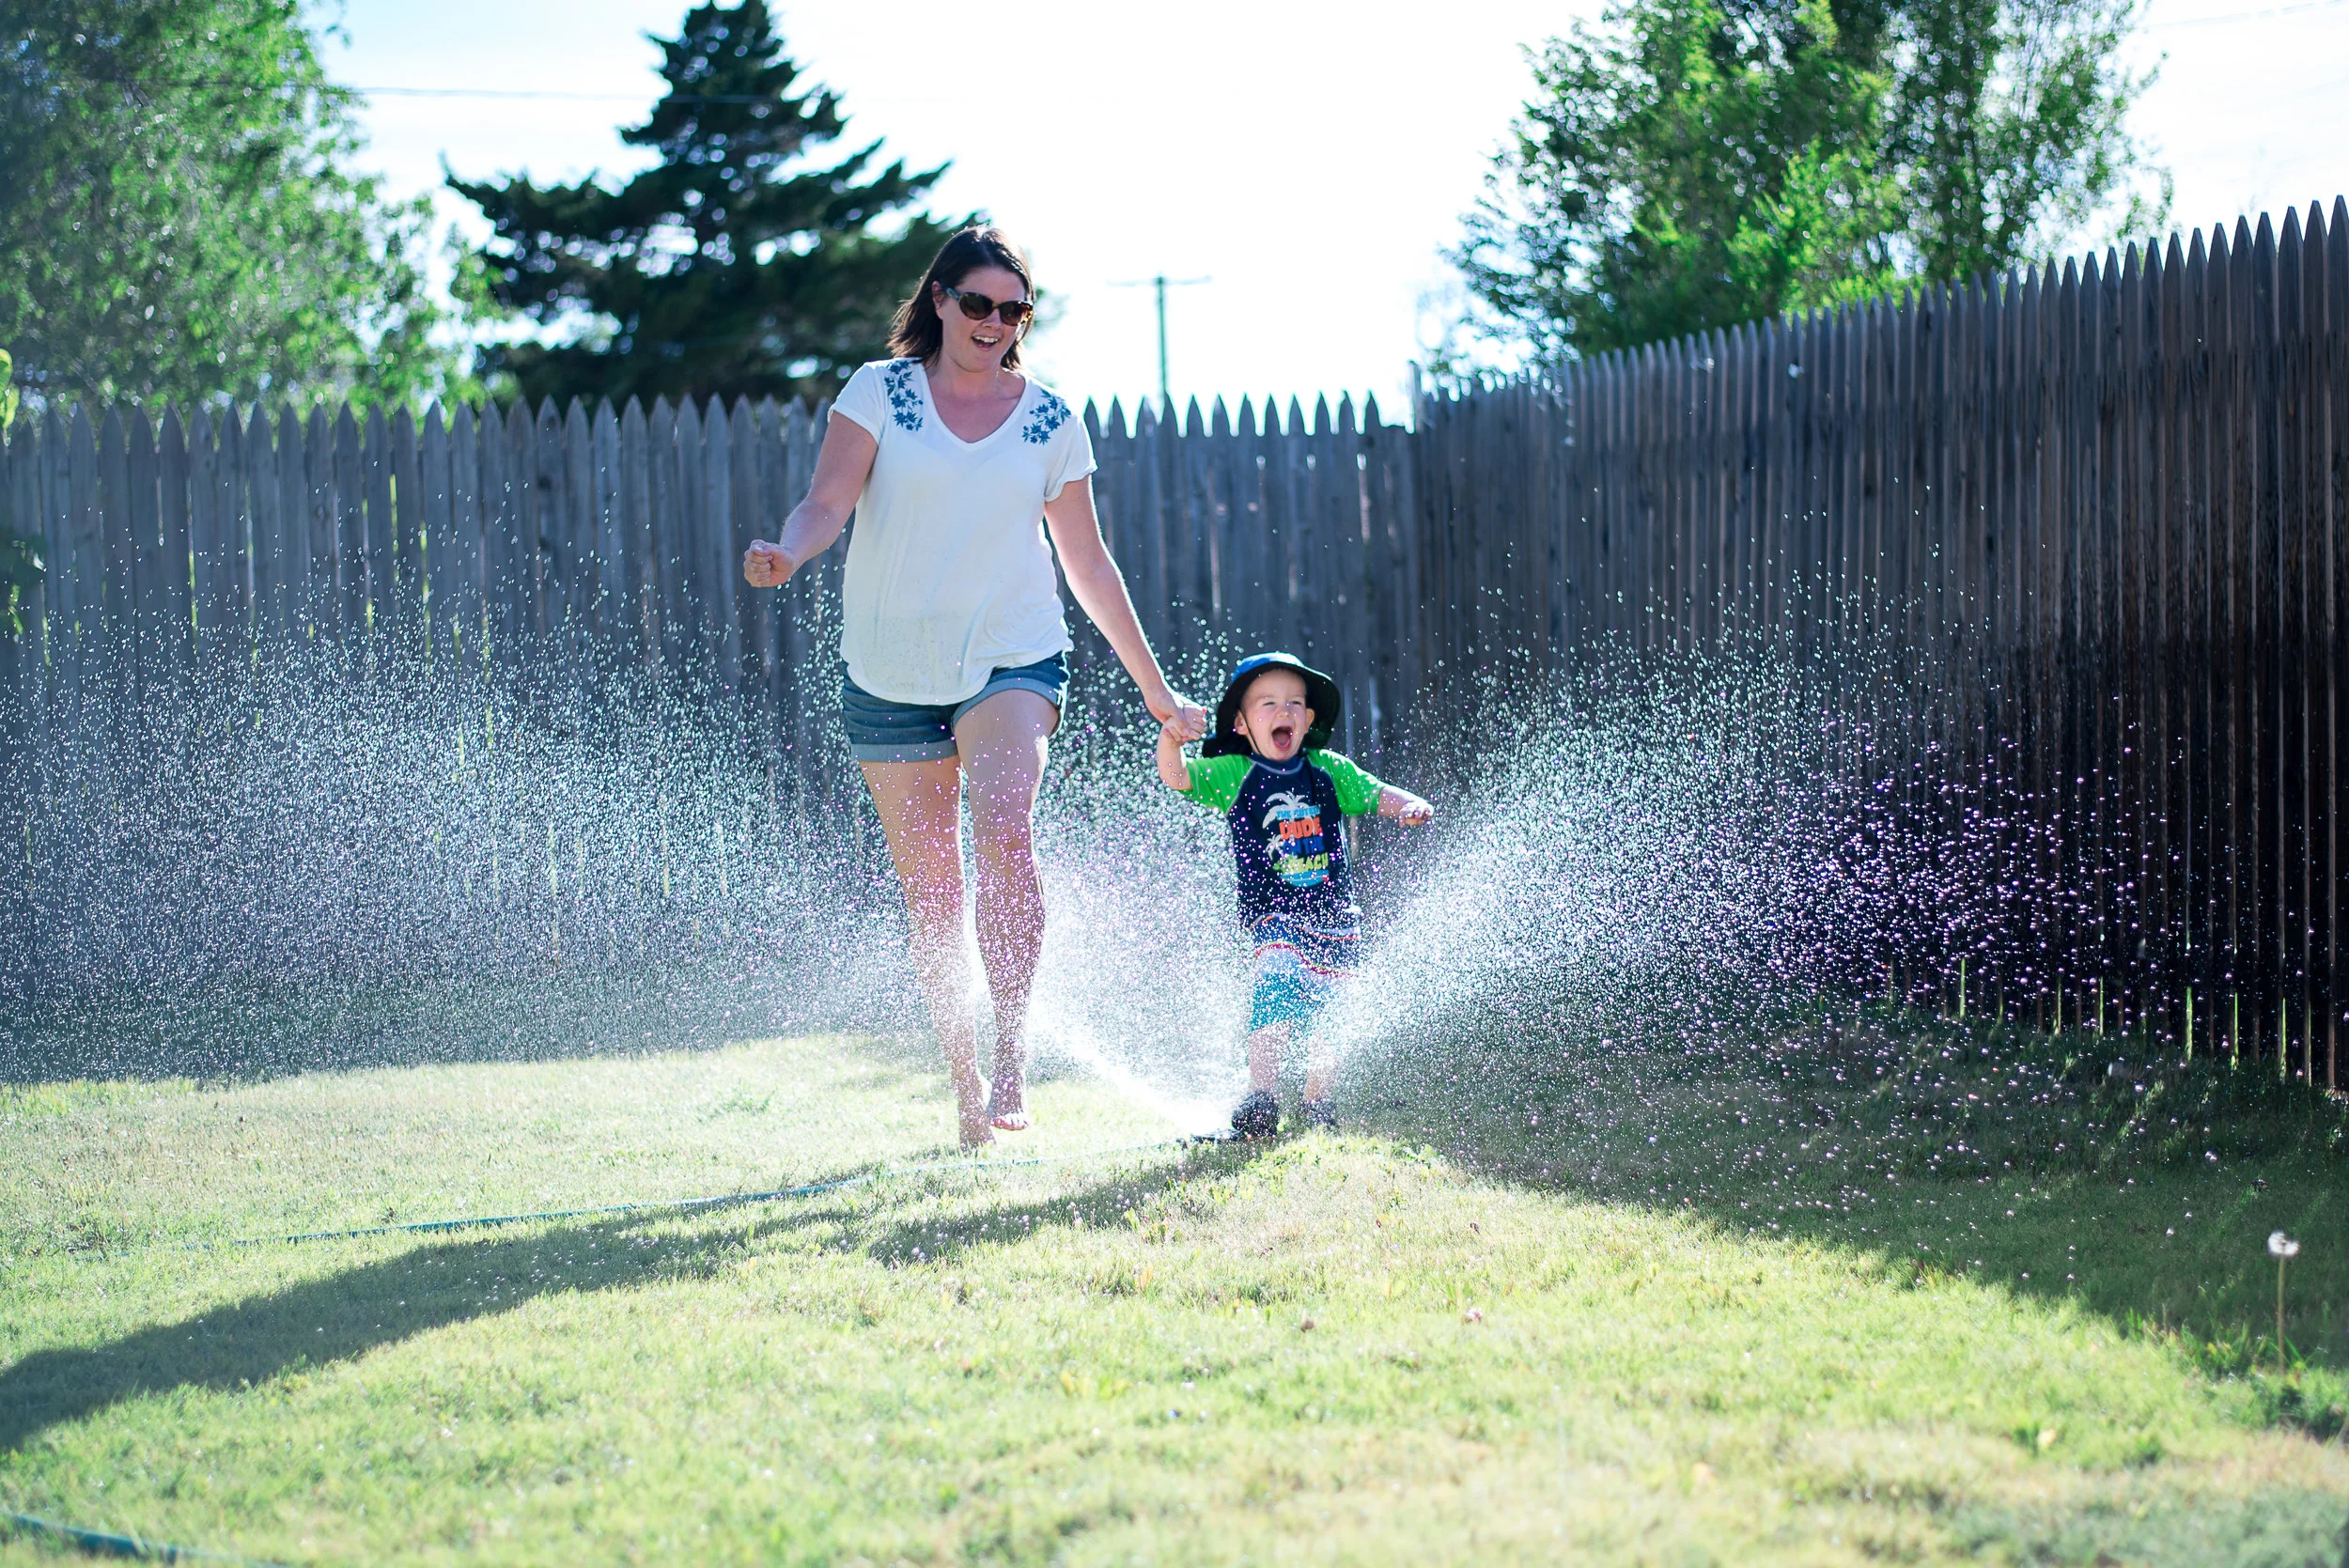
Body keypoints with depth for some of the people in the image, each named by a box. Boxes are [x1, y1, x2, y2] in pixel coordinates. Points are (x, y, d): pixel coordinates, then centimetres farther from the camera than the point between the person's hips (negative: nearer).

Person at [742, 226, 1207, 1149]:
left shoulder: (1049, 420, 6)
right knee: (930, 897, 3)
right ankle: (964, 1084, 18)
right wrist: (787, 552, -33)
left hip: (1013, 659, 0)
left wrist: (1157, 692, 15)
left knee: (1004, 829, -28)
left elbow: (1089, 564, 13)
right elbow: (828, 503, -9)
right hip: (890, 673, 1)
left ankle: (1011, 1055, -23)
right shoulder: (881, 392, 2)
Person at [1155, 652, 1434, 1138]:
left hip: (1334, 912, 4)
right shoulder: (1233, 774, 1)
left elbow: (1375, 794, 6)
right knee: (1278, 979, -27)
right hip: (1273, 913, -4)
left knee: (1327, 1009, 6)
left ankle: (1318, 1099, 26)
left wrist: (1409, 804, -17)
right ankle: (1260, 1097, -27)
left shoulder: (1328, 769, 8)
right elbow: (1177, 777, -9)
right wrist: (1170, 739, -30)